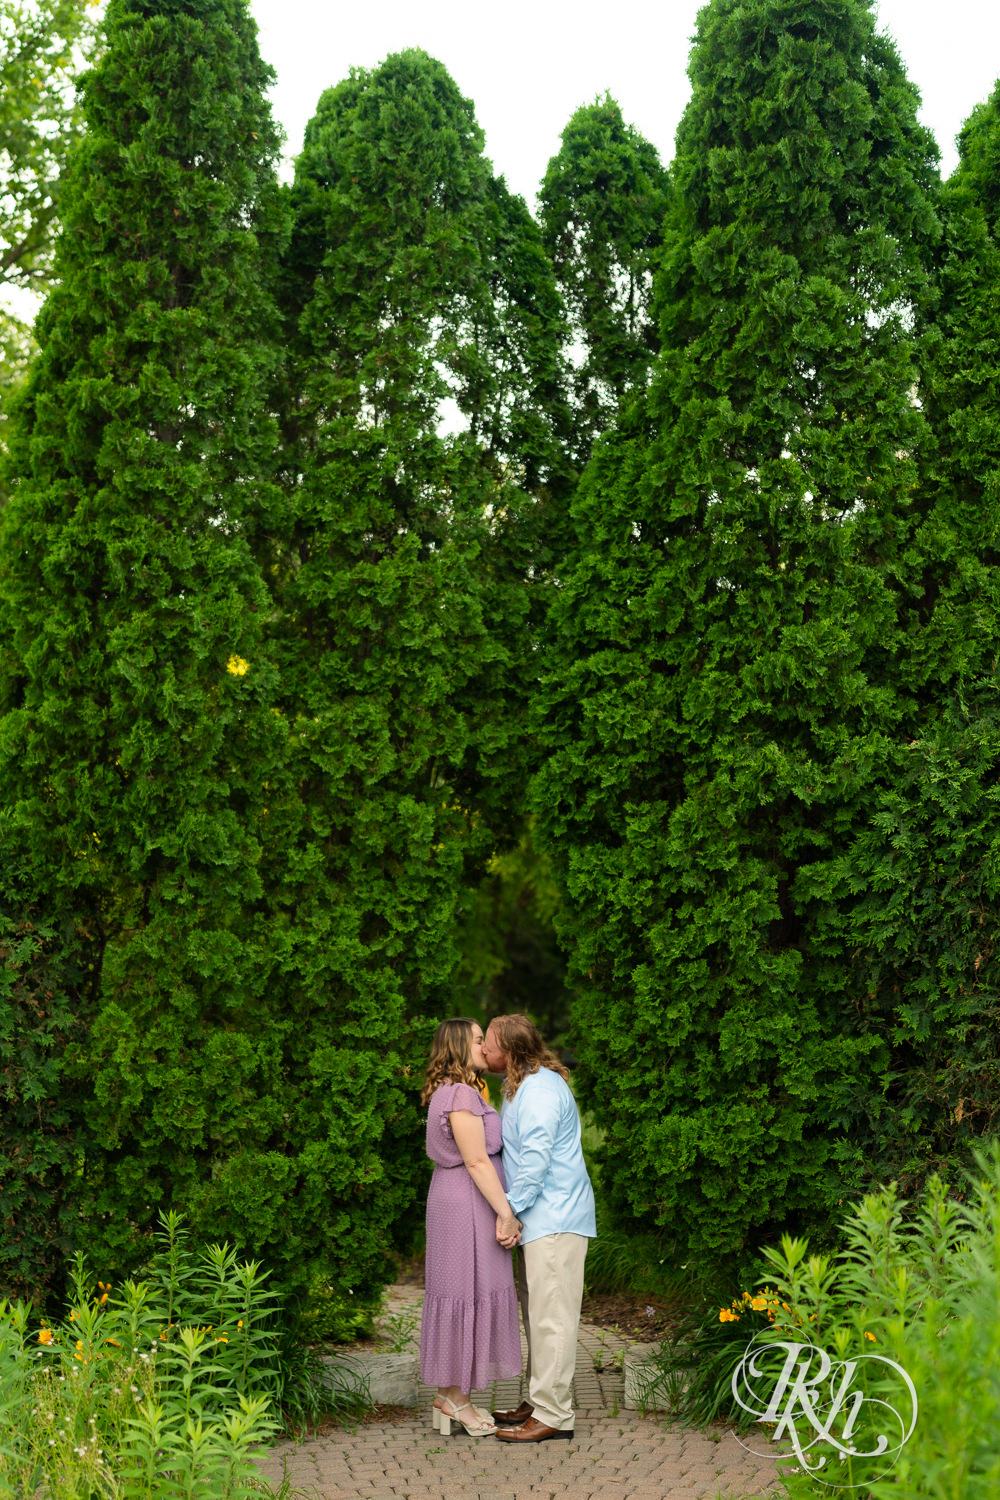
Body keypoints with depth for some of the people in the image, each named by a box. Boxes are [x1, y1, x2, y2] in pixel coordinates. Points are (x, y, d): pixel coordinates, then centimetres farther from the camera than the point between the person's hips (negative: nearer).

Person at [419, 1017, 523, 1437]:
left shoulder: (453, 1093, 15)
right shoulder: (461, 1096, -17)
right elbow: (476, 1161, -20)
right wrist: (505, 1213, -18)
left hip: (455, 1202, 10)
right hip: (469, 1205, -10)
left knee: (459, 1295, 12)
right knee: (466, 1294, -3)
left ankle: (451, 1393, 18)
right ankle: (454, 1396, 5)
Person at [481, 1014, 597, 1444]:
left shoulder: (540, 1090, -17)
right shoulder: (521, 1086, 17)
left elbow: (535, 1158, -22)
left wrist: (509, 1210, -18)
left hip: (555, 1219, -11)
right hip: (540, 1219, 11)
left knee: (551, 1316, -8)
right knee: (537, 1315, 15)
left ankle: (553, 1415, -4)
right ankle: (539, 1403, 23)